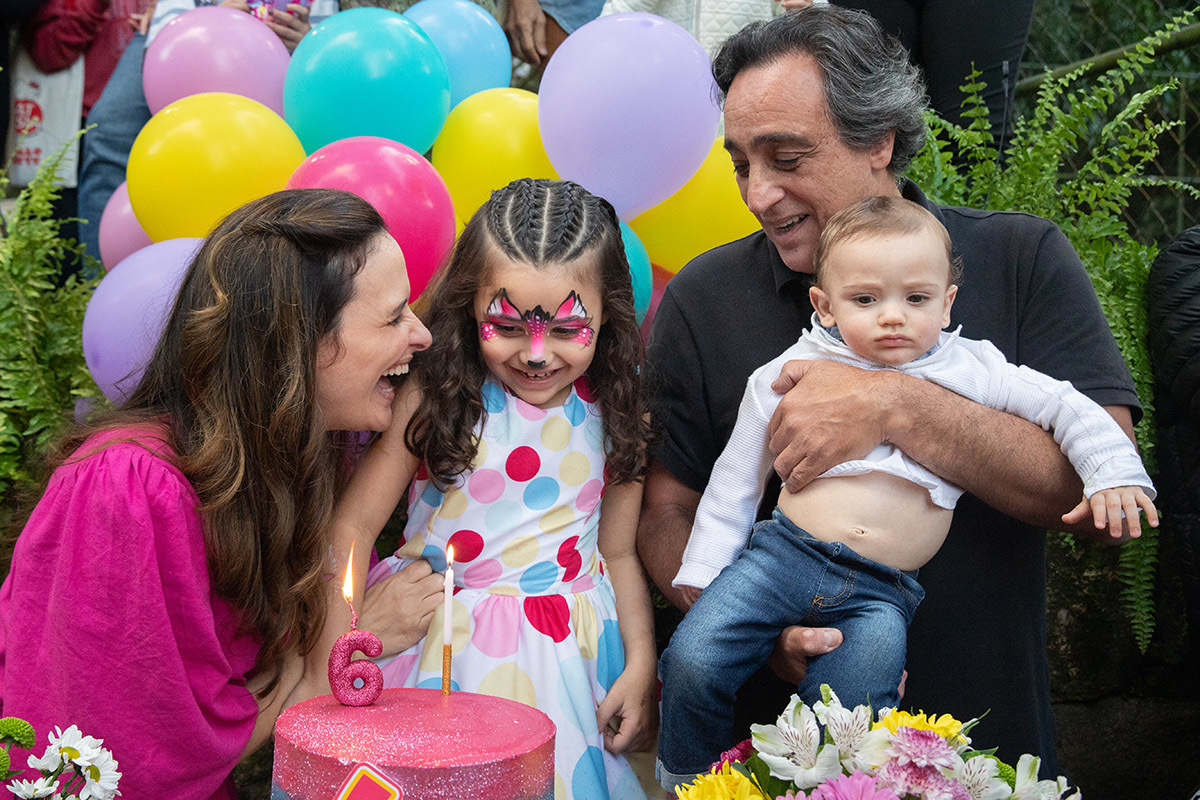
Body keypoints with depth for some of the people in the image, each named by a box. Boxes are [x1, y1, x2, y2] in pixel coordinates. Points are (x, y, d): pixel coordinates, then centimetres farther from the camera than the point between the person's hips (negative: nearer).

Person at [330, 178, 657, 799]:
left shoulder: (611, 415, -1)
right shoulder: (435, 398, -8)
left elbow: (619, 554, 6)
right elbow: (356, 523, -7)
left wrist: (641, 664, -2)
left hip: (564, 650, 2)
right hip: (435, 629, -1)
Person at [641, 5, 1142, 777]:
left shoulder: (1023, 260, -8)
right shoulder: (703, 300, -5)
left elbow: (1101, 484, -16)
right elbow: (666, 510, -5)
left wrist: (895, 407, -26)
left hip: (989, 723, 0)